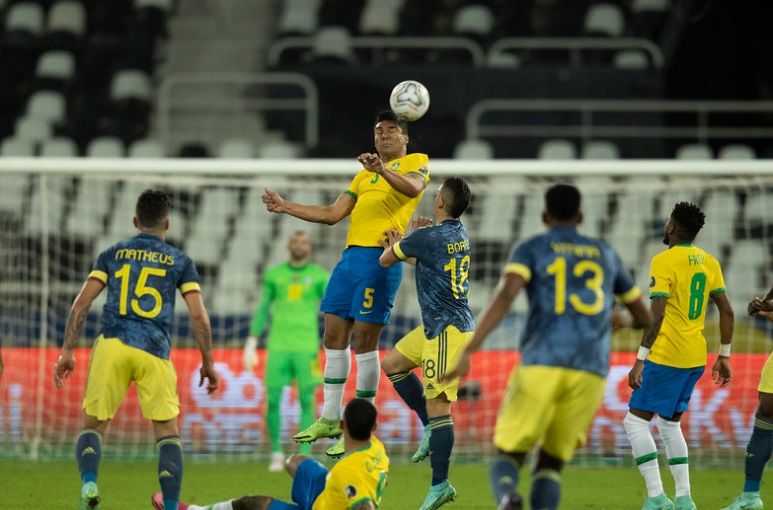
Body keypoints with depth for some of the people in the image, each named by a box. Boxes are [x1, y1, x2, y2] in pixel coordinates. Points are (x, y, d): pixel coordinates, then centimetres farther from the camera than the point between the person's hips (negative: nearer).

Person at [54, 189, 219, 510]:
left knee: (93, 425, 9)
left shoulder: (112, 255, 15)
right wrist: (208, 363, 14)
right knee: (168, 432, 9)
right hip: (155, 352, -1)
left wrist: (67, 352, 8)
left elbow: (81, 304, 6)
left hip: (112, 343, 1)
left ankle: (89, 483, -20)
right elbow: (198, 316, 5)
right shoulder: (180, 261, 12)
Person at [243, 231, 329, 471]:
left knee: (306, 402, -5)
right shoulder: (274, 275, 10)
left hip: (306, 348, -1)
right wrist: (251, 345, 8)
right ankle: (276, 452, 11)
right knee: (273, 401, -5)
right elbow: (262, 311, 13)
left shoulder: (320, 276, 4)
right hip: (278, 346, 1)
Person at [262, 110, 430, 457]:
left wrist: (383, 169, -36)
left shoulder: (415, 162, 5)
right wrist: (285, 207, 22)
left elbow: (413, 187, -19)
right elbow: (332, 214, 26)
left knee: (364, 338, -9)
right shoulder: (364, 175, 26)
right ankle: (330, 419, 16)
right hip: (351, 255, 8)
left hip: (380, 259, -8)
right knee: (334, 334, 7)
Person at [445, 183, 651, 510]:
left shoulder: (530, 249, 11)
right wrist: (621, 318, 55)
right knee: (550, 466, 15)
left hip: (541, 366, -2)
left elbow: (504, 296, -10)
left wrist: (466, 353, -16)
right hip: (591, 373, 3)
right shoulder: (605, 254, 23)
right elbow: (644, 318, 30)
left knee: (507, 460, 9)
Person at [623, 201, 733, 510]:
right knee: (669, 424, 18)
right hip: (696, 358, 8)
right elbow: (727, 312, 11)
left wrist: (641, 359, -17)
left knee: (635, 421, -2)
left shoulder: (664, 261, -12)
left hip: (666, 357, -8)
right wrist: (724, 356, 18)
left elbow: (656, 315, -19)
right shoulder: (708, 262, 9)